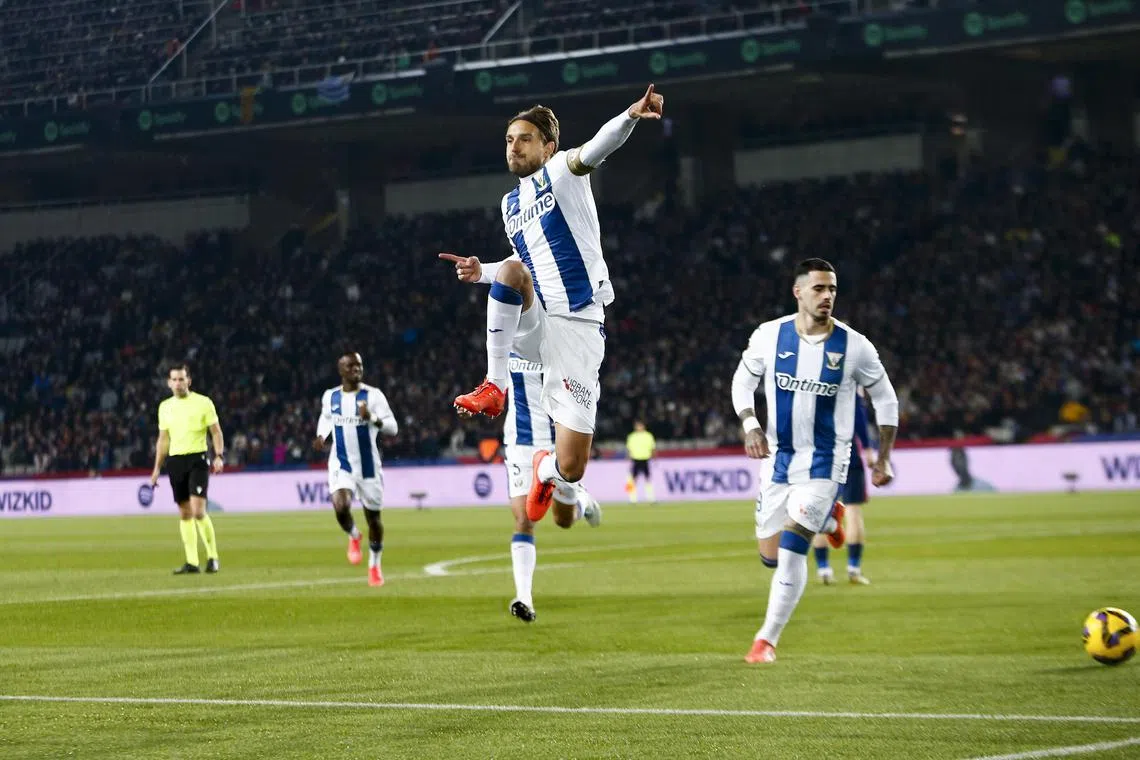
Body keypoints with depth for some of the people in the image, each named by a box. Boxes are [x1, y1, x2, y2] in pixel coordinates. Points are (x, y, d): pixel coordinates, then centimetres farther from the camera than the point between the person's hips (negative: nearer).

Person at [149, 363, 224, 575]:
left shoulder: (203, 403, 0)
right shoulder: (165, 407, 13)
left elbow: (216, 431, 1)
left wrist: (219, 456, -13)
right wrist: (157, 468, 16)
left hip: (197, 458, -5)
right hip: (175, 461, 5)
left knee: (198, 511, -15)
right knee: (185, 514, 4)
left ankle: (213, 558, -4)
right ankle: (192, 563, 6)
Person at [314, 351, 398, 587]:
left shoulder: (373, 395, -9)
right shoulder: (330, 397, 2)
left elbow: (393, 427, -13)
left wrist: (372, 418, -30)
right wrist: (321, 436, 5)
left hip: (368, 466, -1)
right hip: (341, 465, 1)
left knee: (373, 517, 9)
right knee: (341, 508, -23)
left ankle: (374, 565, 30)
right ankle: (353, 537, 11)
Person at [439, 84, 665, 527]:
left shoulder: (561, 170, 2)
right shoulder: (511, 203, 20)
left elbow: (598, 147, -21)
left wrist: (630, 117, -42)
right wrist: (482, 272, 14)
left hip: (577, 329, -4)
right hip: (531, 325, 4)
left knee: (570, 469, -9)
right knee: (512, 268, -31)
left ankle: (548, 471, 32)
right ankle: (495, 386, -20)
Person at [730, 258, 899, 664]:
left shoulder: (854, 346, -10)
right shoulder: (769, 335, -7)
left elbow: (885, 398, 3)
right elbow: (743, 380, 8)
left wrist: (884, 459, 2)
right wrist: (750, 425, -11)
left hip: (824, 463, -3)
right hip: (777, 458, 3)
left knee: (791, 552, -16)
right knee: (770, 555, 9)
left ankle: (767, 639, -1)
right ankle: (827, 520, 39)